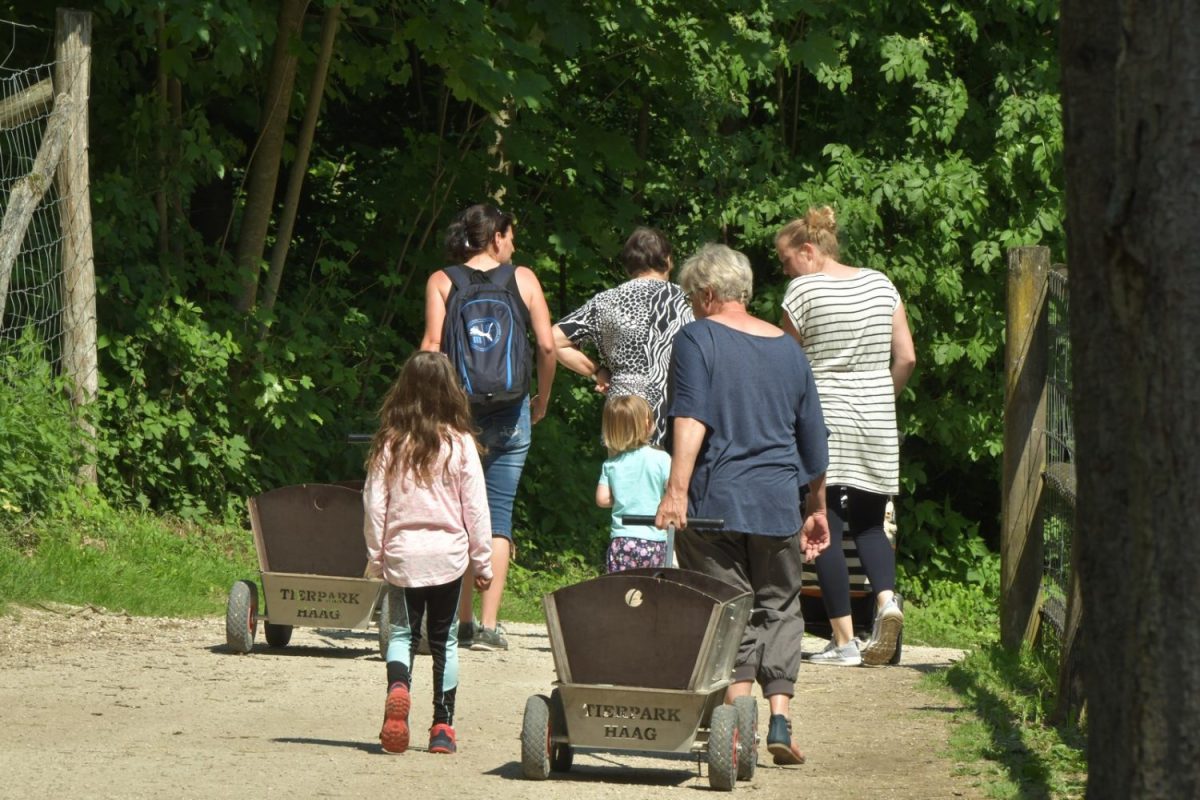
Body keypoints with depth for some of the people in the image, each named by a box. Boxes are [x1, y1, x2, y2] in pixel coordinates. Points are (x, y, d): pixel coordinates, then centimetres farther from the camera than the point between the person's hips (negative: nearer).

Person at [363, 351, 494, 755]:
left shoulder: (390, 445, -4)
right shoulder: (460, 444, -6)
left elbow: (374, 505, -1)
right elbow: (475, 507, -3)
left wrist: (374, 558, 10)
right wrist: (483, 561, 6)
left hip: (401, 553, 0)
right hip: (448, 553, 0)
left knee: (402, 633, 8)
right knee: (444, 641, 10)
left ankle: (398, 687, -22)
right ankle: (442, 727, 10)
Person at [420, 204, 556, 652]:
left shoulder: (441, 282, 2)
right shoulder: (523, 279, 3)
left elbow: (432, 346, -9)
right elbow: (547, 345, -3)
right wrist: (542, 401, 10)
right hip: (510, 413, 0)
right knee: (498, 514, 3)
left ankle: (461, 621, 11)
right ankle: (489, 624, -5)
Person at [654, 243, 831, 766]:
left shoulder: (698, 340, -3)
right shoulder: (788, 349, 13)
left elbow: (690, 421, -16)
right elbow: (813, 441, 18)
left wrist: (677, 490, -22)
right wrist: (818, 508, 27)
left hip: (715, 503, -4)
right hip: (778, 505, 4)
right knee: (779, 610, 13)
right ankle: (780, 719, 1)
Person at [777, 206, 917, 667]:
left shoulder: (804, 290, -7)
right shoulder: (881, 285, 7)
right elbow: (906, 358, 6)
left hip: (822, 422, -5)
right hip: (877, 423, 5)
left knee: (826, 530, 1)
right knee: (868, 523, 15)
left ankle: (844, 642, -2)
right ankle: (886, 598, -13)